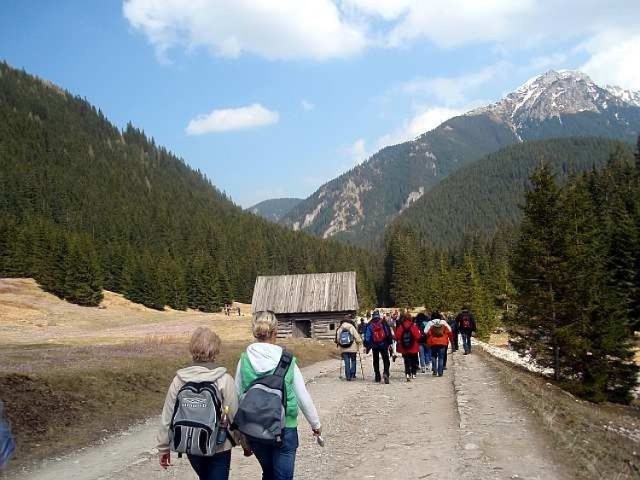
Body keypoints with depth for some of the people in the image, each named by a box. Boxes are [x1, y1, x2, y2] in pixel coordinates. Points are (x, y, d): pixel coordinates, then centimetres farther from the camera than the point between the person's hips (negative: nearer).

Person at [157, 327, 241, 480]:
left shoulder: (179, 380, -8)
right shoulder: (224, 379, -16)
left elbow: (167, 417, -3)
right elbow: (235, 416, -13)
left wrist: (163, 448, 8)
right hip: (219, 448, -4)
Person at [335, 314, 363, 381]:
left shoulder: (339, 328, 2)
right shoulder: (352, 327, -8)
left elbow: (337, 339, 6)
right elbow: (357, 337, -8)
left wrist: (339, 345, 18)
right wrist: (359, 346, 3)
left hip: (343, 349, 3)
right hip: (352, 348, -3)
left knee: (346, 362, 7)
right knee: (353, 361, 13)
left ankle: (348, 376, 4)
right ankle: (352, 375, 9)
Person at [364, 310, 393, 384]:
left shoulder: (369, 324, -1)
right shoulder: (383, 322, -2)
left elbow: (367, 336, -1)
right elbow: (389, 333, -1)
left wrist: (367, 346, 4)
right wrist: (390, 343, 5)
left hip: (374, 345, 1)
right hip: (384, 344, -1)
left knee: (376, 361, 13)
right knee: (386, 360, 2)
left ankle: (377, 377, 15)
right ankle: (386, 373, -23)